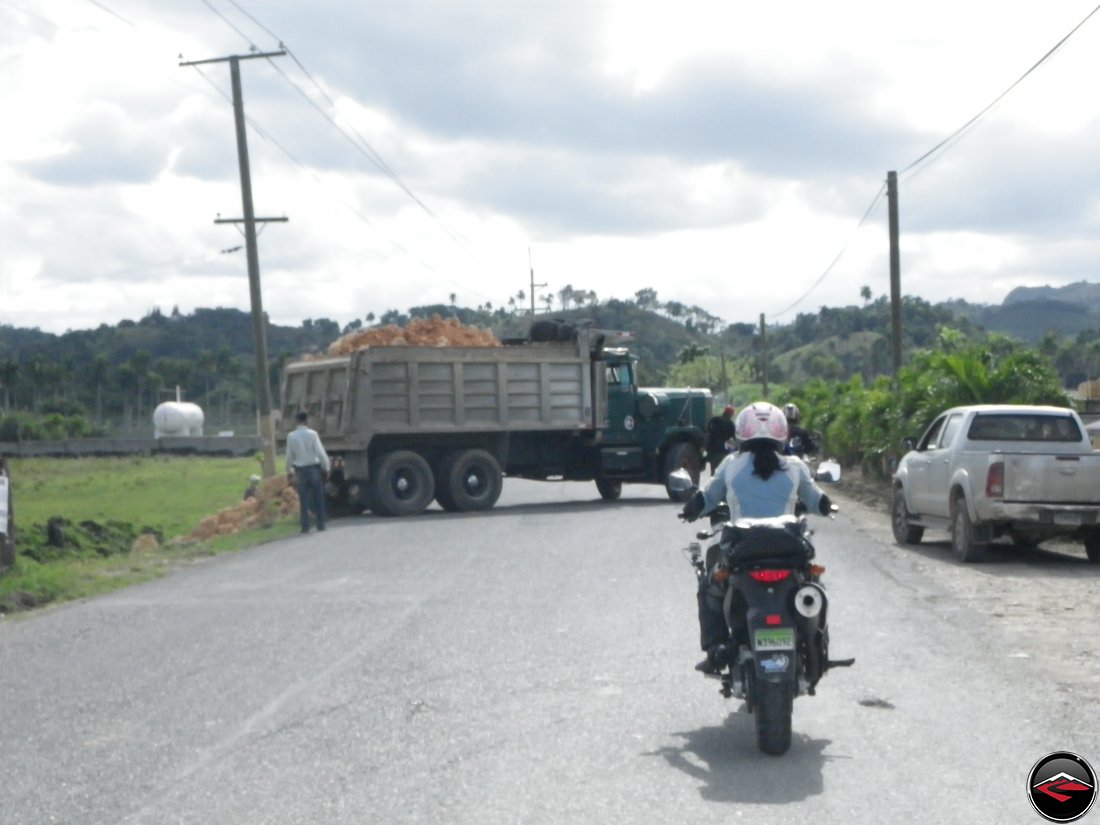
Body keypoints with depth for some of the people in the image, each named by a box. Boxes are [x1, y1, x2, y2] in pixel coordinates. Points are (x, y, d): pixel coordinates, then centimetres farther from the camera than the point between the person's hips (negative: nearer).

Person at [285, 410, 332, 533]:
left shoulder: (291, 437, -3)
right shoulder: (312, 434, -9)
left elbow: (289, 456, 2)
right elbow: (320, 452, -12)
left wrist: (289, 471, 16)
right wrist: (326, 467, -3)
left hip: (300, 471, 2)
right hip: (314, 468, -1)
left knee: (303, 500, 6)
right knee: (318, 498, 8)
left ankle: (305, 526, 5)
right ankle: (320, 524, 9)